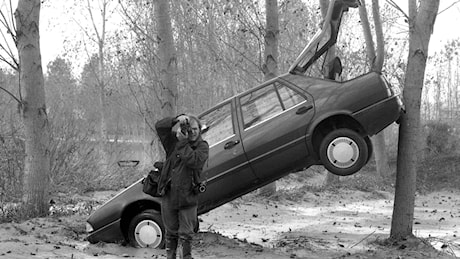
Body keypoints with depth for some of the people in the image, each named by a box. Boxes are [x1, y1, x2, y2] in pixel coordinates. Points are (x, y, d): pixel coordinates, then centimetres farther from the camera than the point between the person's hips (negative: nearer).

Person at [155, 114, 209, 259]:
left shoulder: (202, 146, -4)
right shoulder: (173, 142, 2)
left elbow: (194, 161, -23)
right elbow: (159, 126, -8)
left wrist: (183, 143, -22)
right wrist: (177, 120, -21)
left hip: (188, 198, -2)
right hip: (169, 196, 2)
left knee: (186, 235, 3)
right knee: (171, 232, 15)